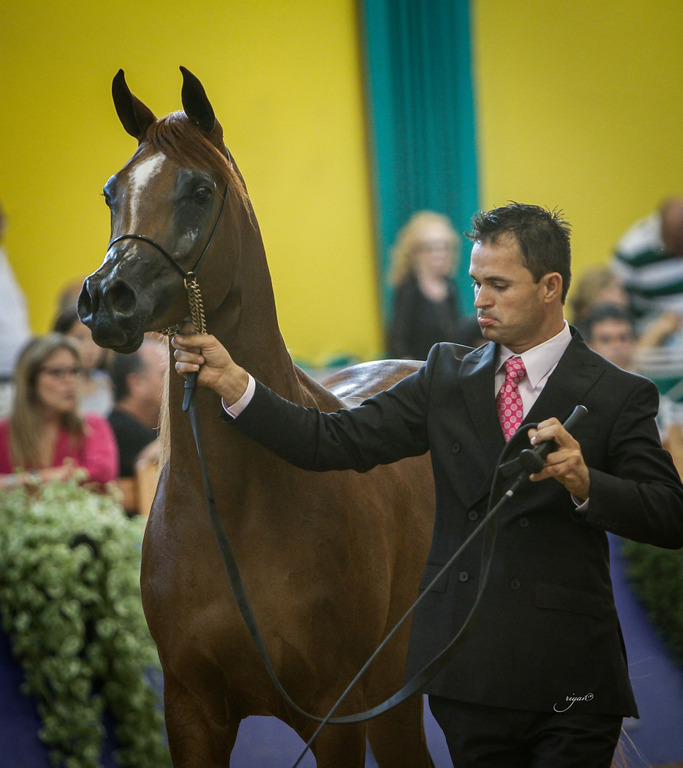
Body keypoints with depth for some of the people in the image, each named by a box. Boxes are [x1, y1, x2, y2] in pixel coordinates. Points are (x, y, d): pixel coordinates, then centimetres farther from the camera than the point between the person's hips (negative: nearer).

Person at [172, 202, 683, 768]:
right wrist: (232, 381, -10)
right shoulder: (448, 377, 9)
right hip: (469, 674, 4)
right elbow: (336, 441, 0)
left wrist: (584, 482, -29)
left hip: (568, 679, -4)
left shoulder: (619, 396, -3)